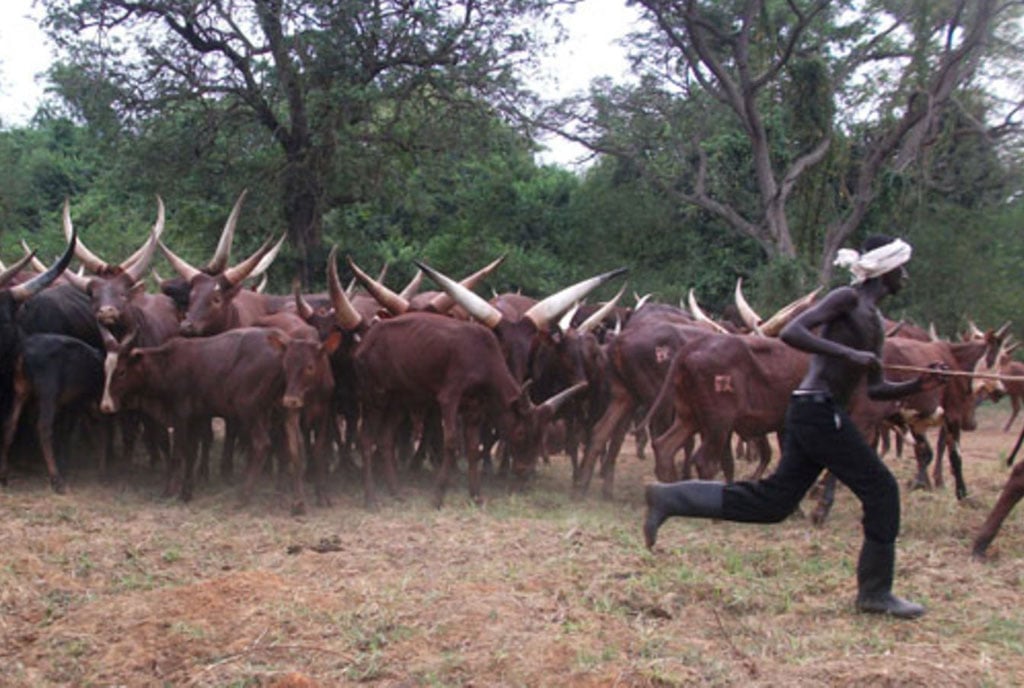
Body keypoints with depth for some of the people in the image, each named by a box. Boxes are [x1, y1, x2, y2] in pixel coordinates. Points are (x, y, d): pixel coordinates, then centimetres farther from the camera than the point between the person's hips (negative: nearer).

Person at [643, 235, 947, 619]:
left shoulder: (875, 322, 21)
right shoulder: (846, 299, -6)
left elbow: (876, 389, 22)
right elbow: (790, 332, -19)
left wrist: (919, 385, 6)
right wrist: (848, 353, -23)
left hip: (817, 414, 9)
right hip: (818, 410, -9)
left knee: (772, 501, 7)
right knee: (881, 491, -2)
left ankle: (667, 498, 9)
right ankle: (875, 593, 7)